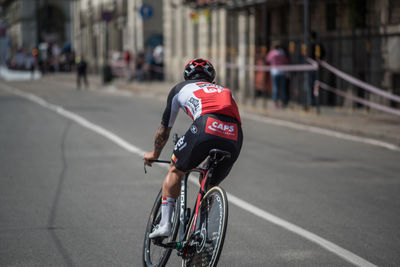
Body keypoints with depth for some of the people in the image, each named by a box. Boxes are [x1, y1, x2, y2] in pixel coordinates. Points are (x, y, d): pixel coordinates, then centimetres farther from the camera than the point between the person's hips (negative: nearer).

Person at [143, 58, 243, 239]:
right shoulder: (224, 90, 41)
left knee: (176, 170, 20)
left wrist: (154, 154, 57)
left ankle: (165, 223, 11)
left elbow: (164, 130, 39)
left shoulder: (181, 88, 33)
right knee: (210, 184, 24)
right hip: (235, 137, 3)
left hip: (206, 126, -3)